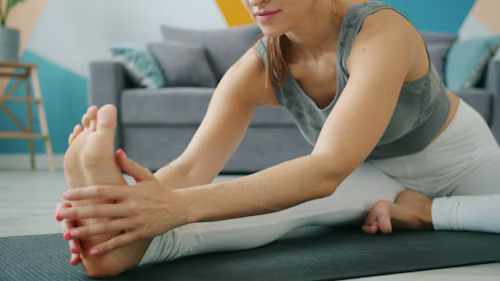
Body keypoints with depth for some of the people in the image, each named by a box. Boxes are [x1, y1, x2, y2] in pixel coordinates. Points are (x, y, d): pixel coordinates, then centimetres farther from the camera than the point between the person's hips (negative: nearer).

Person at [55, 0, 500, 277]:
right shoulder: (258, 70, -20)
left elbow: (327, 170, -48)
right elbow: (192, 166, -29)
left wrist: (181, 205, -59)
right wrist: (132, 202, -50)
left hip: (462, 163, -2)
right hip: (382, 179, 3)